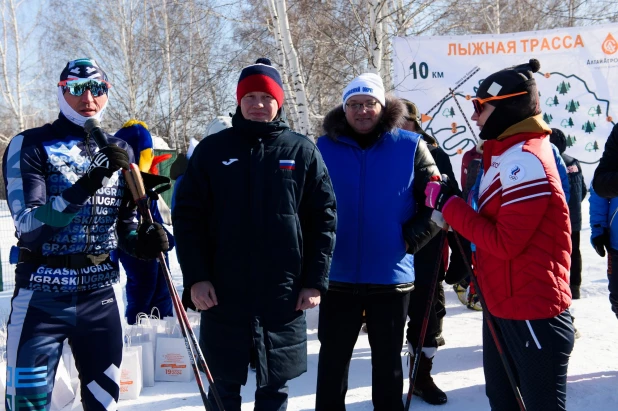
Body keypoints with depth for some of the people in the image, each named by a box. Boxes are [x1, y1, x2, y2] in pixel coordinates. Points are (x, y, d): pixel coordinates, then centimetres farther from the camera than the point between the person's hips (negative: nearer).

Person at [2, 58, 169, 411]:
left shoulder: (119, 150, 7)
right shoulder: (30, 145, -6)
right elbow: (28, 224, -17)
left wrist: (142, 241, -9)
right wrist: (87, 185, -28)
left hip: (102, 292, 4)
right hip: (42, 295, -3)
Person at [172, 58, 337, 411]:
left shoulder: (303, 151, 2)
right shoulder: (212, 150, 2)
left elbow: (323, 218, 1)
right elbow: (188, 216, 1)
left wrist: (316, 280, -4)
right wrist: (195, 277, -8)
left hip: (284, 295, 0)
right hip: (222, 293, 0)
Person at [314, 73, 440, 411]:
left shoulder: (410, 147, -3)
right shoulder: (325, 147, 0)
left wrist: (411, 239, -7)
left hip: (391, 275, -1)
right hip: (338, 274, 1)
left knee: (388, 358, 15)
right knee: (333, 356, 13)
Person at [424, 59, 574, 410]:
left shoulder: (524, 159, -20)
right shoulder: (506, 154, 12)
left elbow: (505, 242, -23)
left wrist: (449, 205, -16)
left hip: (534, 312, -10)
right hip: (503, 305, 10)